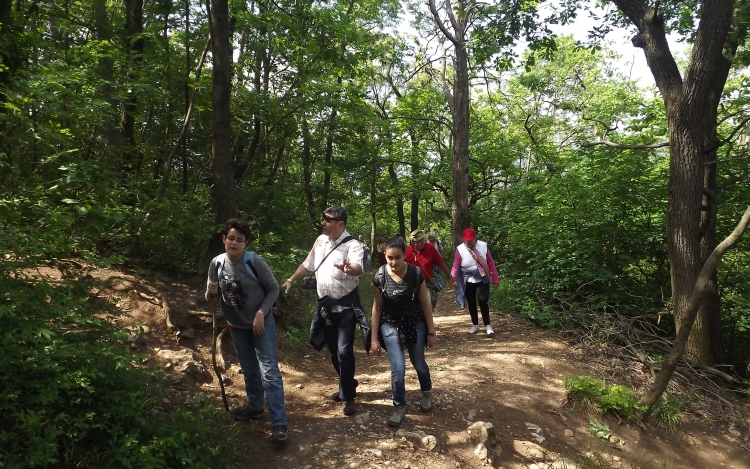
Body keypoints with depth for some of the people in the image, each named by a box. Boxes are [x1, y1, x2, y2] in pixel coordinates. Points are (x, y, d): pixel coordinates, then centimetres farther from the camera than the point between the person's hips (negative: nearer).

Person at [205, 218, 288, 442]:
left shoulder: (254, 262, -20)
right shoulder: (217, 263, -8)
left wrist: (261, 313, -20)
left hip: (262, 323, -4)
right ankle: (255, 407, 40)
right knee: (249, 370, 21)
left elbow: (273, 289, -10)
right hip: (237, 326, 5)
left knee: (269, 372, -8)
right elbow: (211, 297, 4)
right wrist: (211, 292, -20)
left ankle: (279, 423, -5)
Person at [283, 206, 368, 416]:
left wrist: (349, 269, -59)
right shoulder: (320, 241, 5)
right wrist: (290, 280, 24)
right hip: (326, 305, 7)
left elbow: (358, 268, -37)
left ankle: (348, 397, 7)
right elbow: (308, 264, 21)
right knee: (334, 352, 14)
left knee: (344, 352, -9)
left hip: (346, 306, -6)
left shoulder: (352, 245, -17)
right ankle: (347, 386, 34)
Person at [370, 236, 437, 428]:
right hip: (390, 325, 0)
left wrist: (431, 331, -2)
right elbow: (377, 307, -6)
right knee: (398, 369, -10)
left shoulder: (416, 273, -17)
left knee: (419, 364, 15)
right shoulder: (380, 276, -15)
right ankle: (399, 407, 14)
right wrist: (374, 337, -3)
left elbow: (425, 303, -6)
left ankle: (427, 392, 47)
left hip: (415, 323, 1)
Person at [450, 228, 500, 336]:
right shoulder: (460, 249, -10)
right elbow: (456, 266, -9)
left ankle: (487, 325, -1)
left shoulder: (483, 246, -6)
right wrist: (453, 276, -29)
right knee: (471, 304, 10)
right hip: (468, 282, 1)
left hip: (482, 280, -1)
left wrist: (495, 278, 1)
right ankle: (475, 325, 25)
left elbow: (490, 262, 1)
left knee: (483, 301, -11)